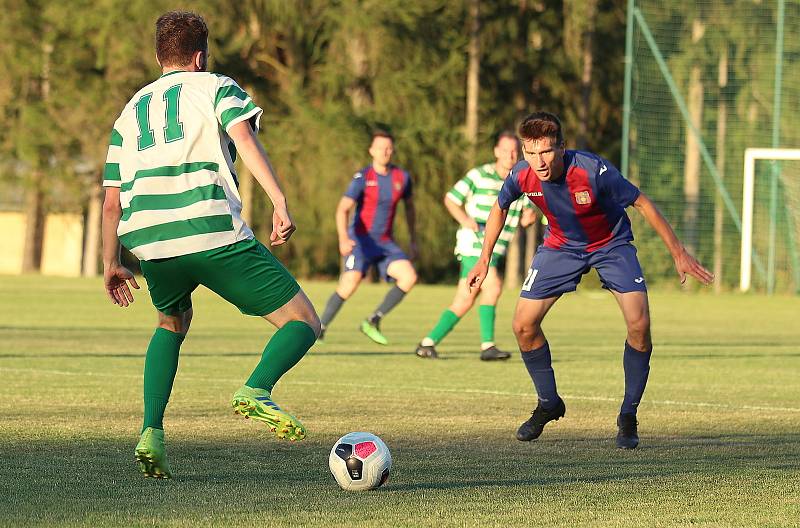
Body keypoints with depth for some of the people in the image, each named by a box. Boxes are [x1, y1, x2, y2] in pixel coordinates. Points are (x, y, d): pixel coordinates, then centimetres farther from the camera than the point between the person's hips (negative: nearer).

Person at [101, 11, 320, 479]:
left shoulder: (131, 112, 26)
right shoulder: (216, 87, 13)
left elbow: (113, 199, 25)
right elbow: (244, 137, -8)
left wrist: (112, 264, 35)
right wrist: (280, 203, -16)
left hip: (147, 242, 5)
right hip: (214, 233, -5)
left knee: (173, 323, 34)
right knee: (304, 323, 3)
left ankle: (151, 433, 15)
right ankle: (257, 391, -27)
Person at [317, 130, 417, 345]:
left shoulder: (402, 177, 4)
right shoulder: (362, 178, -10)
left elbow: (409, 206, 21)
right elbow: (342, 209, -17)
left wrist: (413, 240, 18)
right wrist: (343, 239, -33)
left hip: (385, 243, 5)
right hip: (360, 239, -5)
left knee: (409, 277, -15)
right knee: (350, 284, -25)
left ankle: (373, 321, -5)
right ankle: (319, 329, -12)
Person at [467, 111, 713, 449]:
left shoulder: (593, 171, -34)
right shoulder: (522, 176, -22)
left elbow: (642, 204, -21)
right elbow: (500, 208, 2)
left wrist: (678, 254, -17)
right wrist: (484, 259, 8)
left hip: (610, 244, -3)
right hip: (560, 245, 3)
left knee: (639, 325, -20)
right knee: (524, 325, -6)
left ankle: (628, 417, -3)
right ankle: (549, 404, 19)